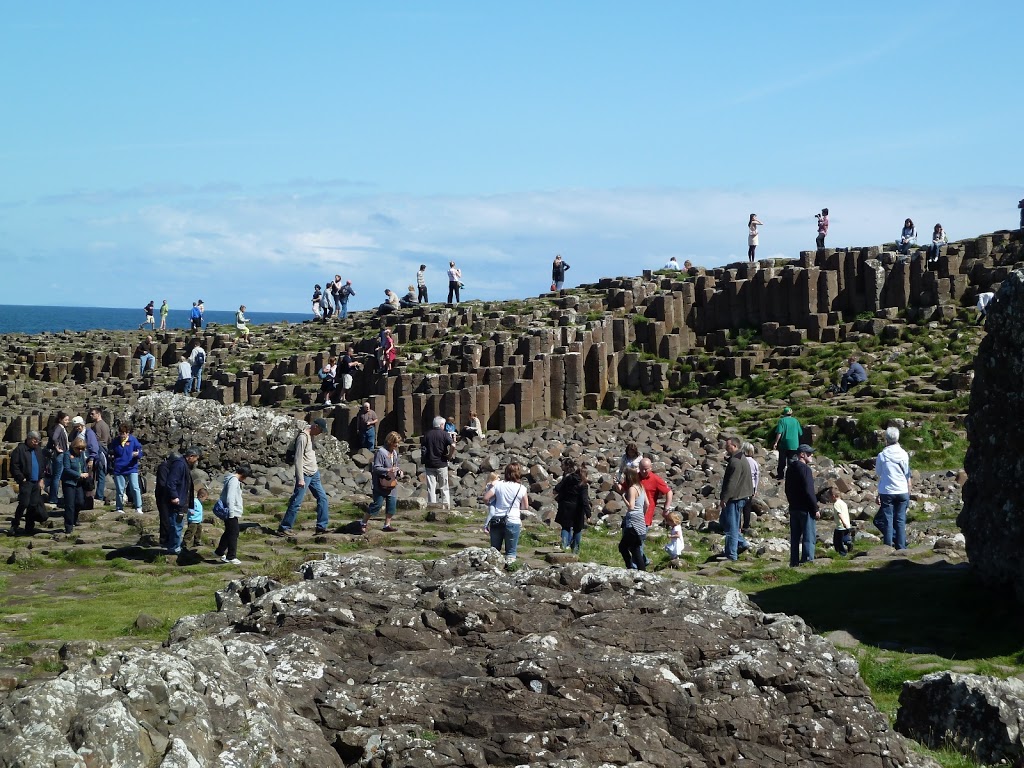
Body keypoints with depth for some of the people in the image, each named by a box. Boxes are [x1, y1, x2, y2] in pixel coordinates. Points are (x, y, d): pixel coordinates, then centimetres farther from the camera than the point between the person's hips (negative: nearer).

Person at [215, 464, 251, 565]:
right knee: (233, 534, -2)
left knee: (228, 533, 20)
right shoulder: (234, 480, -18)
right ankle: (231, 557, 4)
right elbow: (230, 498, -23)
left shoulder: (233, 479, 13)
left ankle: (220, 552, 31)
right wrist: (232, 513, -21)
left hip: (232, 513, 10)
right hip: (232, 513, -10)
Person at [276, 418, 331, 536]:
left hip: (314, 473, 9)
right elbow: (298, 459, -20)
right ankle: (284, 528, 0)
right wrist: (300, 479, -22)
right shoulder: (303, 437, -17)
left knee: (323, 498, 7)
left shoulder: (311, 435, 11)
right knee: (296, 502, -6)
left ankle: (321, 527, 11)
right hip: (305, 475, -9)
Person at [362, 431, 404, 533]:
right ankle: (363, 523, 8)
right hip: (381, 484, -8)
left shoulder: (394, 453, 11)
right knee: (377, 504, -6)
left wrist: (399, 472, 5)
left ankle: (387, 525, 19)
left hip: (392, 483, 8)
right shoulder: (381, 452, -16)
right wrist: (388, 470, -30)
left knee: (392, 504, 6)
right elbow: (376, 468, -20)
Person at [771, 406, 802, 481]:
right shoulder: (795, 421, 4)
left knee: (782, 461, 10)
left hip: (784, 444, -2)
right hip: (794, 445, 2)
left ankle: (780, 475, 17)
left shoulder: (782, 420, -7)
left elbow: (779, 433, -14)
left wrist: (776, 443, -8)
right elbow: (800, 433, 9)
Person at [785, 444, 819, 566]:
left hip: (794, 508, 9)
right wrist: (815, 509, -14)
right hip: (805, 509, -9)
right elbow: (809, 491, -19)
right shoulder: (805, 469, -15)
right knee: (809, 537, -5)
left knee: (795, 537, 12)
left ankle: (794, 562, 15)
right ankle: (807, 561, -8)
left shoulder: (791, 468, 12)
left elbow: (788, 489, 17)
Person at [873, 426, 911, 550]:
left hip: (887, 492, -2)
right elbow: (908, 476, 9)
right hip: (902, 492, 2)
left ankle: (888, 547, -2)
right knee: (900, 520, 6)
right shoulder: (904, 454, 3)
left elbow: (879, 475, 5)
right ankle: (901, 547, 5)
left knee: (887, 521, 1)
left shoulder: (882, 455, -2)